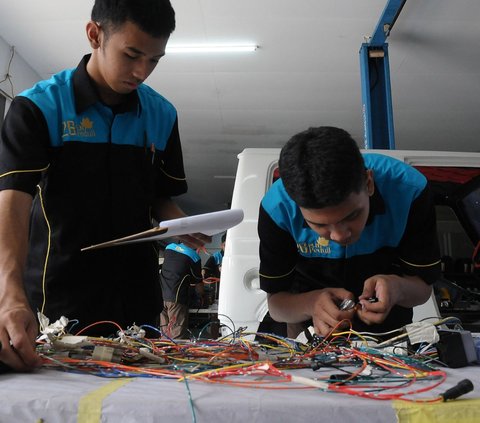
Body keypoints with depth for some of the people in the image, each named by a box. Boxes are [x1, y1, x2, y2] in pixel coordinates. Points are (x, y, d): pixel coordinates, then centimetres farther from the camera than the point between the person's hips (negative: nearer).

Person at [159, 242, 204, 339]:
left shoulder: (169, 247, 13)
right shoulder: (194, 256, -5)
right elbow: (198, 283, 4)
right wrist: (201, 295, 23)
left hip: (161, 295, 6)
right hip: (176, 298, -6)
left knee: (164, 330, 12)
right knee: (178, 334, -3)